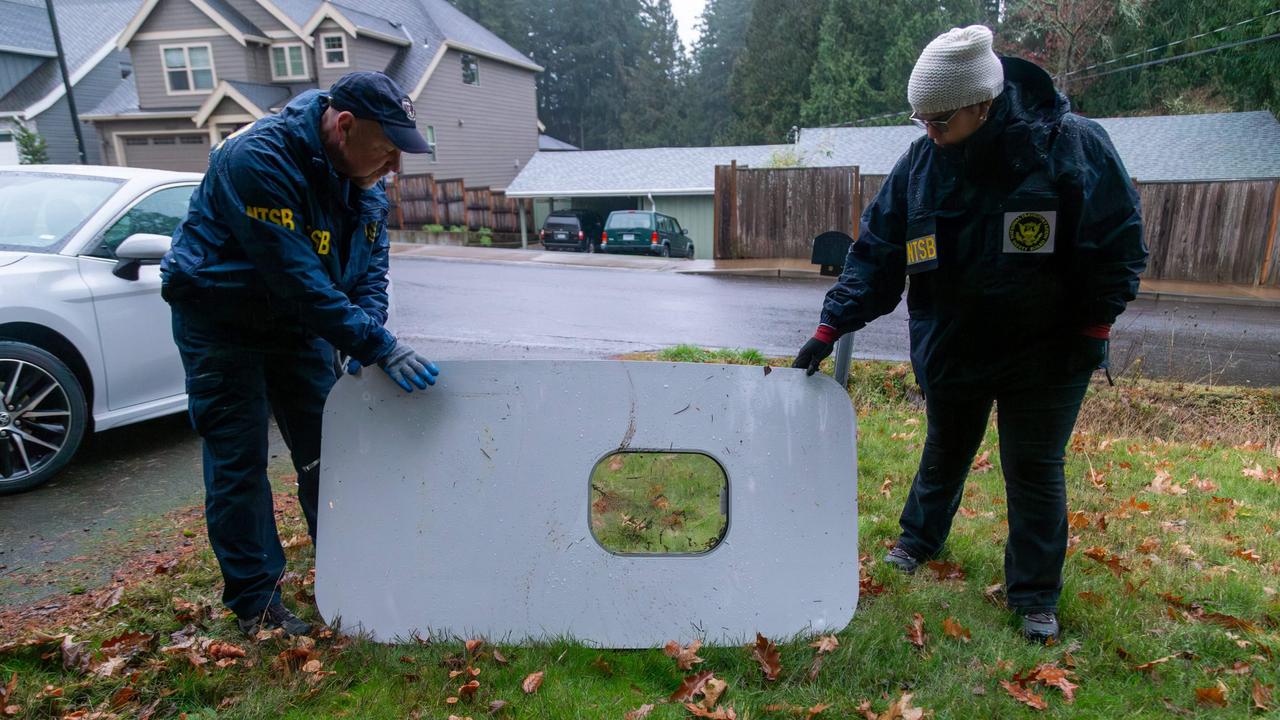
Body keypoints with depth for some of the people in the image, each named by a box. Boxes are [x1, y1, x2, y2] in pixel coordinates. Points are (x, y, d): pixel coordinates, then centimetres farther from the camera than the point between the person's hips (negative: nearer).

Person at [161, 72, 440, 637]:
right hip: (222, 323, -6)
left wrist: (365, 336, -17)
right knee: (238, 462, -1)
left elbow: (370, 263, -1)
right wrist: (377, 346, -36)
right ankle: (255, 602, 12)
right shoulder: (258, 160, -30)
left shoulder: (361, 174, -6)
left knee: (326, 451, 9)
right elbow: (298, 278, -35)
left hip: (299, 322, 7)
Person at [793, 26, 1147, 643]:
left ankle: (1035, 597, 23)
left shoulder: (1074, 145, -16)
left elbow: (1119, 243, -8)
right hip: (950, 349, 3)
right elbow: (876, 252, -6)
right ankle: (919, 540, 45)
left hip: (1046, 353, -3)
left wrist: (1094, 325, -11)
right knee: (944, 451, 20)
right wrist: (833, 325, -12)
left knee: (1034, 468, 5)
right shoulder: (919, 163, -9)